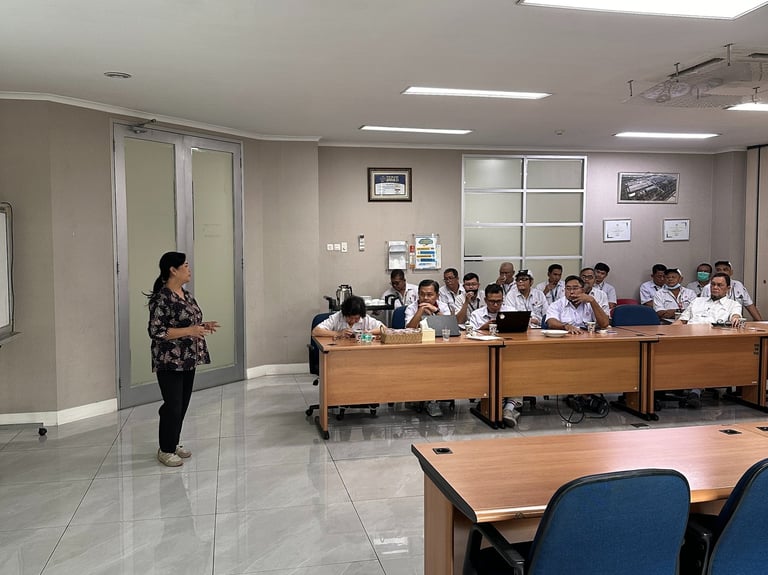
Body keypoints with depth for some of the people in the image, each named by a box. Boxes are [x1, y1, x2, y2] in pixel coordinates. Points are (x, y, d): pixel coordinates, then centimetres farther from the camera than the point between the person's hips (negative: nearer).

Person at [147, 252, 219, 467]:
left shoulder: (186, 294, 10)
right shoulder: (162, 298, -17)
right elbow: (155, 331, -21)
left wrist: (203, 326, 2)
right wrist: (189, 331, -24)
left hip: (188, 360, 9)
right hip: (170, 362, -9)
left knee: (182, 405, 14)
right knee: (173, 406, -2)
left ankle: (174, 443, 27)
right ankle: (165, 450, 12)